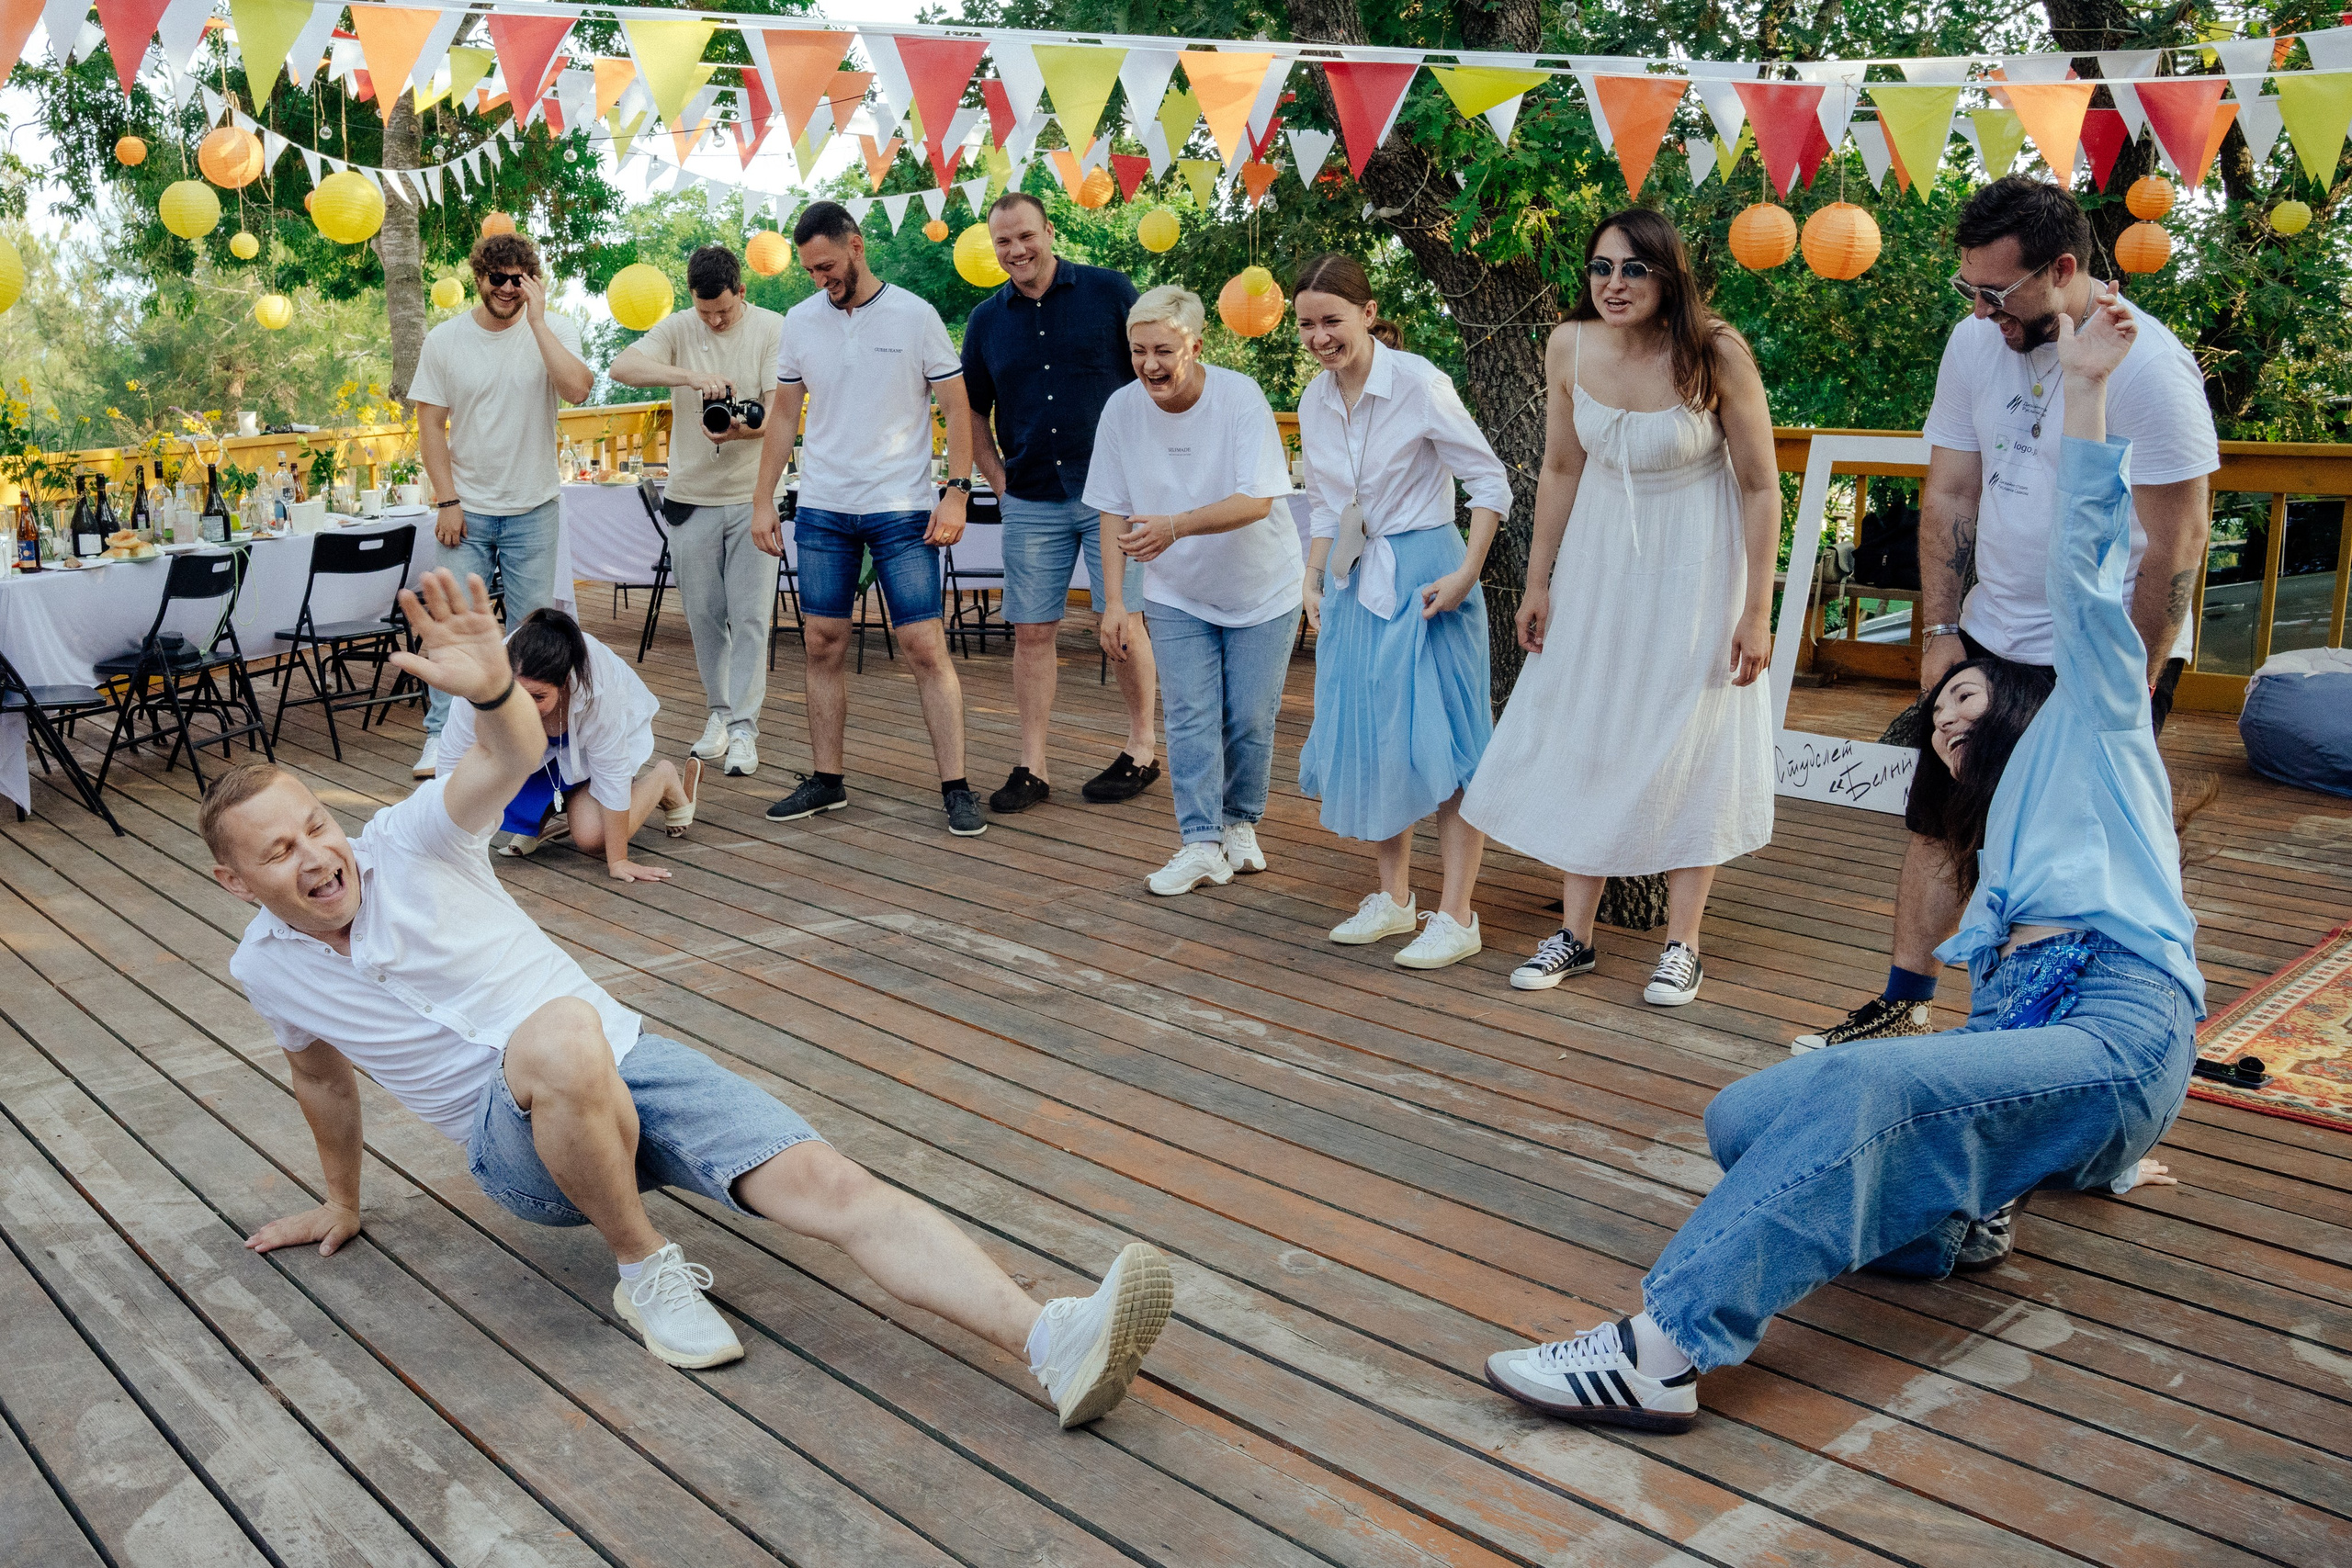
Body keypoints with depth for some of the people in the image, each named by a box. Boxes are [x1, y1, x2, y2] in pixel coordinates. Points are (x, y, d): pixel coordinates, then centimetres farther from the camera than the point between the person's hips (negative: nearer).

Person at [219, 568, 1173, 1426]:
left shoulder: (402, 844, -5)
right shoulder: (266, 971, 4)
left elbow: (513, 758, -27)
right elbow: (323, 1075, 25)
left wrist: (493, 691, -50)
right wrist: (342, 1201, 36)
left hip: (623, 1070, 0)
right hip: (516, 1147, 0)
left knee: (826, 1183, -24)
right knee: (558, 1036, -39)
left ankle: (1053, 1342, -36)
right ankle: (643, 1268, -19)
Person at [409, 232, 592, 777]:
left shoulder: (555, 330, -4)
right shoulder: (445, 340, -1)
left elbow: (578, 389, -23)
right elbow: (430, 423, 0)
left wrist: (536, 321, -21)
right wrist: (446, 500, -6)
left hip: (533, 509, 0)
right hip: (467, 509, 0)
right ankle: (440, 737, 6)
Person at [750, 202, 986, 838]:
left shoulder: (914, 317, -4)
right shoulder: (800, 321, 7)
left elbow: (956, 408, -3)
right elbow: (783, 415, 13)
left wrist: (957, 492, -12)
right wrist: (762, 499, 9)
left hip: (903, 510, -4)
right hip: (822, 509, 4)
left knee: (927, 646, -7)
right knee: (823, 644, 7)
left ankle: (956, 788, -1)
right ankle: (826, 780, 18)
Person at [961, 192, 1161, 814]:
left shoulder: (1109, 291, 0)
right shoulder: (987, 319, 9)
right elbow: (971, 409, 19)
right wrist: (998, 477, 8)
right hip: (1031, 501, 3)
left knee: (1123, 621, 1)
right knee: (1032, 631, 3)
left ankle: (1141, 750, 17)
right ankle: (1032, 767, 11)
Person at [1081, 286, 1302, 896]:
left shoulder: (1240, 398, -22)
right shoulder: (1122, 409, -11)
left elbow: (1258, 501, -28)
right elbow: (1114, 511, -3)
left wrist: (1175, 526, -41)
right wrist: (1113, 601, -9)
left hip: (1261, 591, -2)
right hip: (1177, 594, 2)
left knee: (1249, 719, 3)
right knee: (1190, 716, -5)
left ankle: (1240, 824, 24)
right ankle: (1202, 844, 0)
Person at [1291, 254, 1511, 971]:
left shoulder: (1419, 383, -13)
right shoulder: (1314, 402, 6)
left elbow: (1492, 484, -11)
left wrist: (1465, 576, -17)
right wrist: (1313, 579, 8)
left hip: (1424, 578, -6)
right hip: (1354, 584, 7)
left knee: (1442, 742, -4)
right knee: (1367, 739, 10)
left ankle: (1455, 916, 4)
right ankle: (1393, 898, 24)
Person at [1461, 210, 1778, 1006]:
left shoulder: (1717, 354, -20)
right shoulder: (1570, 347, -9)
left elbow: (1760, 486, -14)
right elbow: (1561, 468, 4)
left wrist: (1756, 610, -14)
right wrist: (1538, 581, 6)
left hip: (1695, 567, -4)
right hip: (1601, 561, 4)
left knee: (1691, 745, 2)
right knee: (1583, 737, 6)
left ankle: (1682, 944, 14)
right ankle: (1575, 934, 18)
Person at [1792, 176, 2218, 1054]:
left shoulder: (2149, 368, -17)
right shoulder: (1975, 342, 1)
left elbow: (2176, 543, -15)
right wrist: (1941, 631, 4)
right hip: (1992, 642, 6)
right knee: (1938, 825, 9)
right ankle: (1904, 1008, 22)